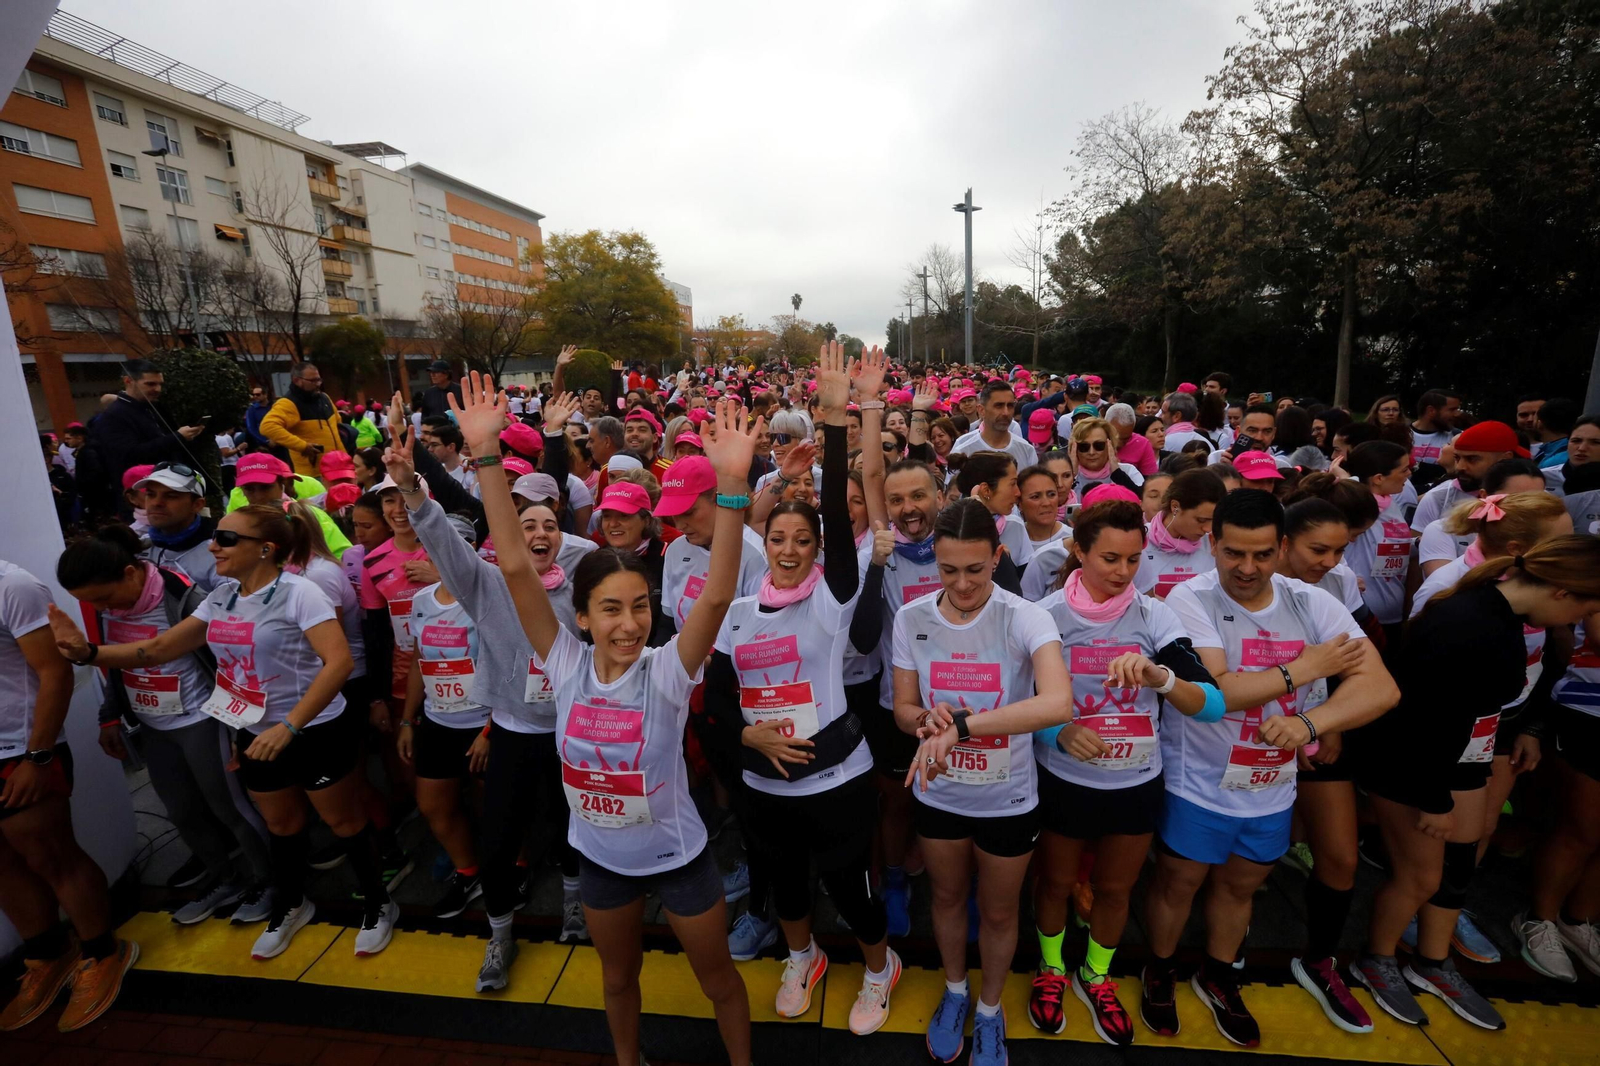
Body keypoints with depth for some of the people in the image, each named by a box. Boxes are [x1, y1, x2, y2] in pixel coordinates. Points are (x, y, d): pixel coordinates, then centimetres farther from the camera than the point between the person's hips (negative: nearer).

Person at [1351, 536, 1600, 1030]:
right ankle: (1374, 962, 29)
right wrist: (1435, 801, -17)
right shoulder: (1463, 628, -31)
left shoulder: (1503, 614, -3)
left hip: (1459, 761, 9)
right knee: (1420, 875, 6)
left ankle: (1433, 967, 38)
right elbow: (1430, 722, -26)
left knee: (1459, 865, 18)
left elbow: (1484, 700, 10)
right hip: (1408, 764, -9)